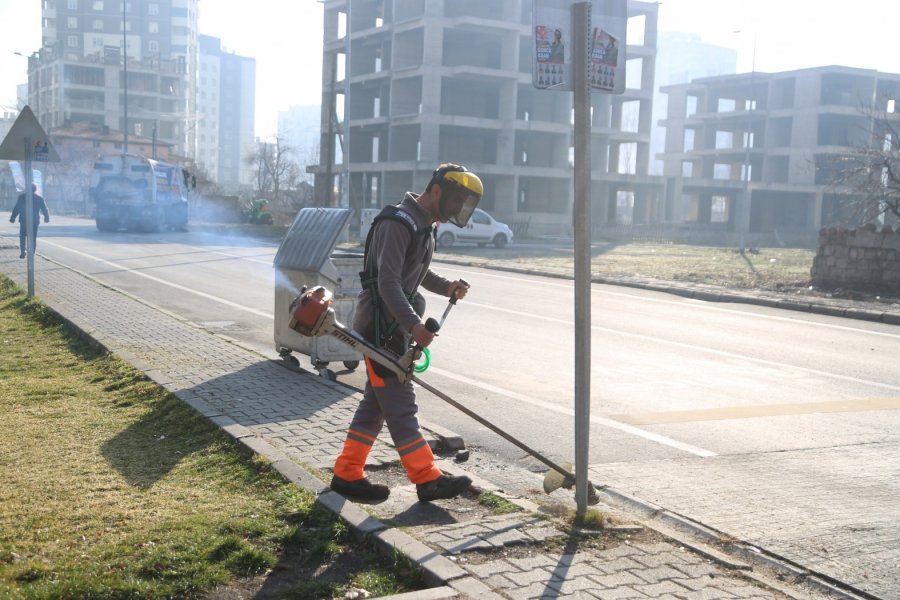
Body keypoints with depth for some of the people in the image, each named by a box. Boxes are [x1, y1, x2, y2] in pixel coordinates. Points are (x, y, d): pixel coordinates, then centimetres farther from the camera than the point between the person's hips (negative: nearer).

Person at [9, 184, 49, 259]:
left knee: (23, 236, 9)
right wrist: (47, 218, 20)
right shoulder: (40, 197, 0)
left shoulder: (22, 196, -1)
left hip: (24, 219, -1)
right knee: (33, 237, 8)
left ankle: (23, 251, -8)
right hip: (35, 220, 1)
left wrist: (13, 218, 5)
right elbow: (44, 209, 6)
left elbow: (16, 208, 0)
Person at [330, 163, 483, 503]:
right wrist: (414, 324, -32)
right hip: (380, 326, -10)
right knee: (400, 404, -4)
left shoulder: (425, 226, 14)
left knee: (376, 402, 12)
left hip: (396, 327, 10)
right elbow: (388, 282, -25)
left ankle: (347, 475, 20)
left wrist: (446, 287, 7)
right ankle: (428, 480, 1)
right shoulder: (397, 224, -18)